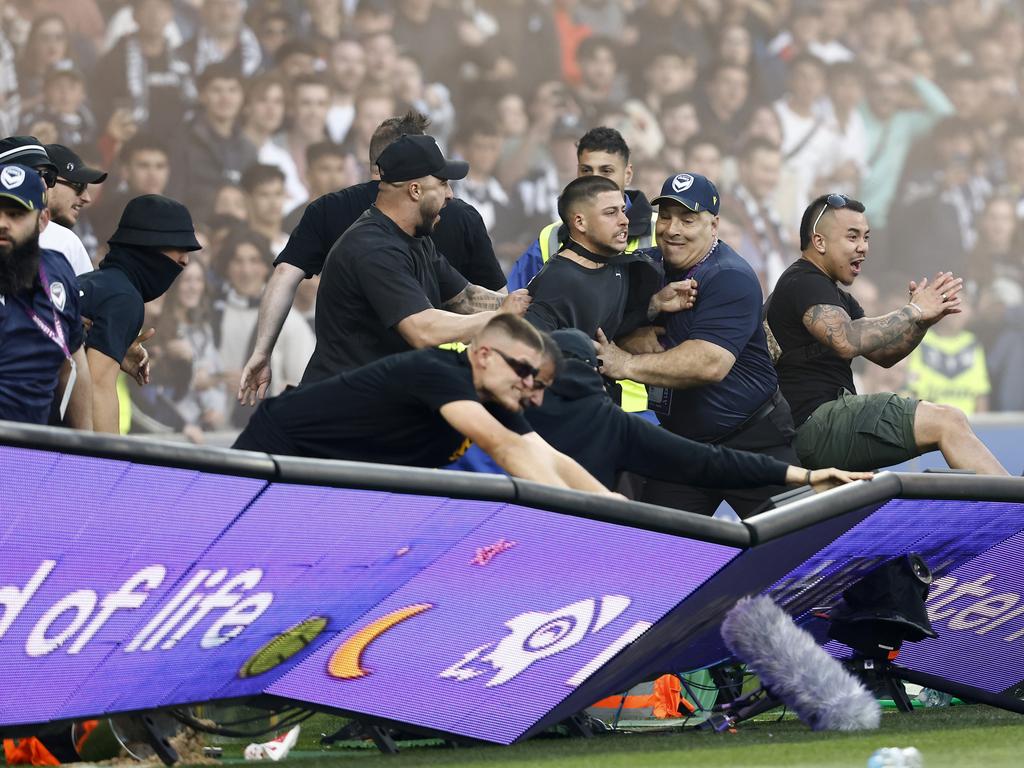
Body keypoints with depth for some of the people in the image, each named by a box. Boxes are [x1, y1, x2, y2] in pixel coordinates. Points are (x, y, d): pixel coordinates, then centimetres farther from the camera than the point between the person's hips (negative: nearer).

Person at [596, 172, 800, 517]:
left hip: (752, 439, -7)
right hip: (679, 438, 7)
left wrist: (628, 365, -29)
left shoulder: (731, 278, -17)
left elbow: (711, 363, -29)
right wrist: (637, 336, -14)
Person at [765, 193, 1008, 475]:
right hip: (817, 424, -10)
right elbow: (847, 341, -25)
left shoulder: (835, 295, 25)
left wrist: (922, 322, -2)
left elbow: (883, 354, 17)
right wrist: (913, 312, -16)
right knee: (947, 422, -17)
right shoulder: (803, 283, -8)